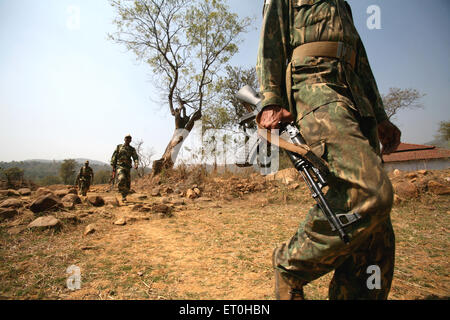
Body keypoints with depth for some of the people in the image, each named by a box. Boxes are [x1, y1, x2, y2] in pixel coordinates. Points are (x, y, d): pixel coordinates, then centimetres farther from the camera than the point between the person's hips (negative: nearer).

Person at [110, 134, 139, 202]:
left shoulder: (132, 149, 11)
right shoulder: (119, 146, 9)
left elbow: (135, 157, -2)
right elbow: (114, 157, 8)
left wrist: (136, 164, -24)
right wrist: (113, 167, -1)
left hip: (127, 168, 3)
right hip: (119, 166, -2)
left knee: (127, 185, 2)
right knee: (121, 179, -30)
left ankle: (124, 197, 20)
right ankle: (121, 191, -7)